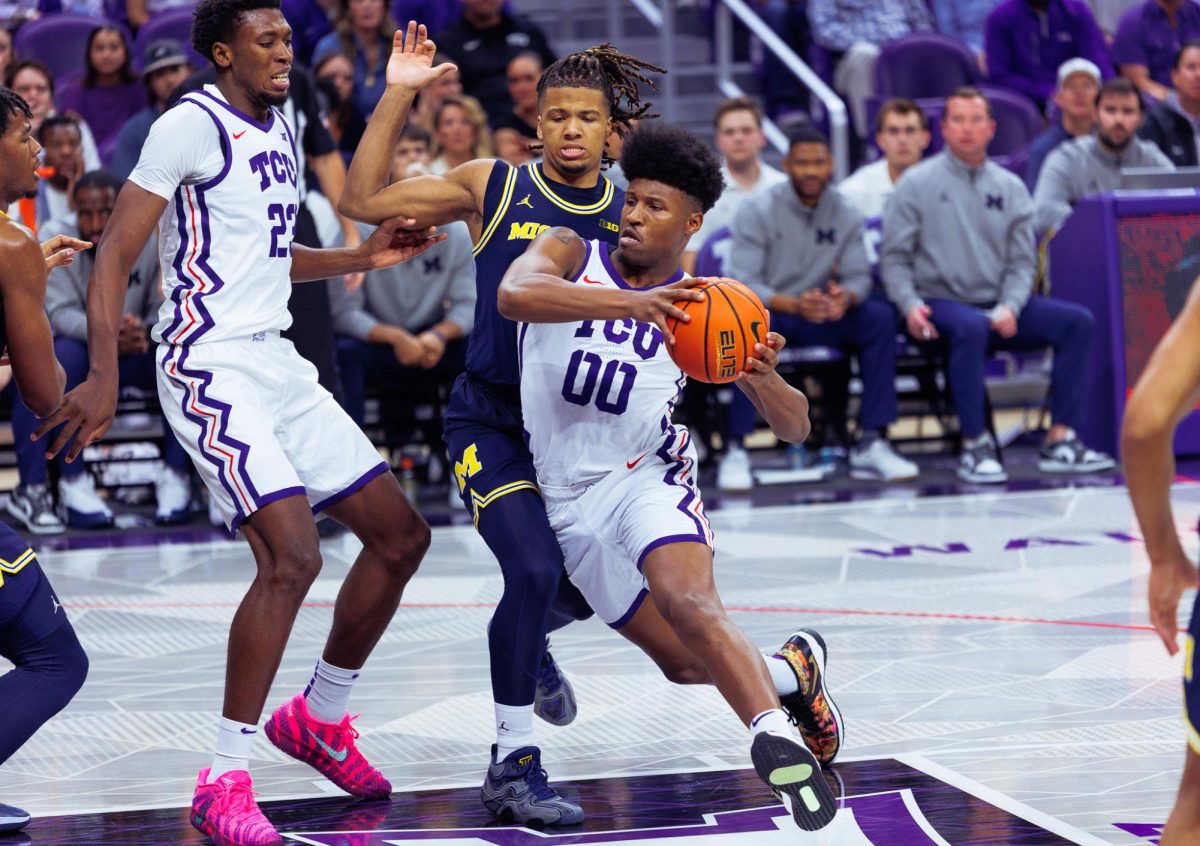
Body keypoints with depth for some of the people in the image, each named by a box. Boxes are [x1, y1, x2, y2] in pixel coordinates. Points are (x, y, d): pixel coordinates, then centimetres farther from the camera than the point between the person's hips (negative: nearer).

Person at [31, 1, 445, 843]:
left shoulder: (281, 127, 14)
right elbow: (117, 253, -16)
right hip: (211, 367, -9)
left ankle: (320, 716, 28)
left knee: (401, 534, 11)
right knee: (292, 555, -22)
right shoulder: (193, 124, -12)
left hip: (277, 361, 9)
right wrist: (104, 376, -25)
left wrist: (362, 258, 17)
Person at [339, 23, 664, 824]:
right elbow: (365, 200, -6)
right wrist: (398, 98, -11)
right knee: (535, 568, -20)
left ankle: (527, 637, 44)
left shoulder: (629, 216, 0)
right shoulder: (494, 187, -5)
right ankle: (513, 759, -8)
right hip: (493, 420, -4)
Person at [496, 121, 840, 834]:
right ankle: (791, 668, 34)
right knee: (687, 659, 7)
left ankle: (776, 734, -47)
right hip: (568, 500, 2)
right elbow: (514, 294, -27)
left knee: (688, 602, -33)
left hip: (647, 477, -2)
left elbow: (795, 428, 1)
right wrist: (632, 304, -39)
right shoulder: (571, 254, -2)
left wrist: (763, 380, -23)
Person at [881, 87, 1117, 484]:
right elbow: (894, 258, 0)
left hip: (999, 305, 5)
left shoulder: (1010, 188, 13)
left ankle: (1060, 440, -18)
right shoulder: (917, 184, 3)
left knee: (1078, 321, -16)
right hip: (941, 301, -5)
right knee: (972, 327, -39)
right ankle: (975, 446, -34)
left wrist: (1010, 308, -11)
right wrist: (910, 306, -18)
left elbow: (1021, 262, 9)